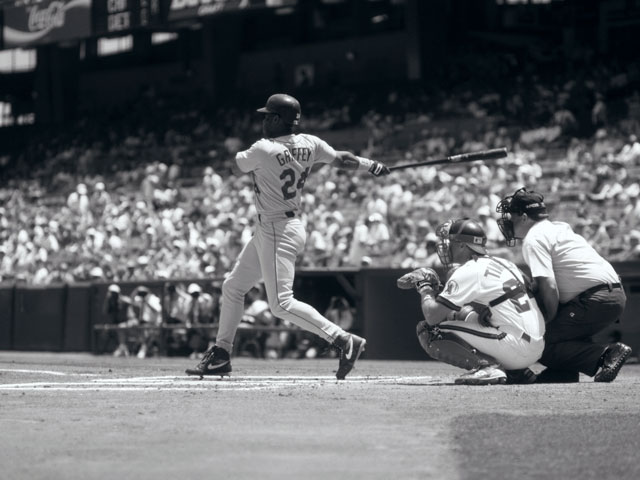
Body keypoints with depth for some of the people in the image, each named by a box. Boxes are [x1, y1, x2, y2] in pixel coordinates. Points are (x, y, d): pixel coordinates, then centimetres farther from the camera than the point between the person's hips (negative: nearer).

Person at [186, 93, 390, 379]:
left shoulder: (263, 150, -20)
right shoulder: (309, 144, -1)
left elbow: (239, 164, -1)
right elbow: (340, 159, 4)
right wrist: (372, 166, 17)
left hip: (278, 232, -10)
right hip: (268, 231, 10)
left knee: (281, 305, -12)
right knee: (233, 287, 16)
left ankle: (344, 340, -14)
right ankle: (221, 355, 22)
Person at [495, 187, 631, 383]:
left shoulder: (534, 239, -6)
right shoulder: (559, 228, 23)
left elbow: (549, 287, -16)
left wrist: (549, 321, -4)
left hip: (597, 299, -10)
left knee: (542, 346, -8)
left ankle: (606, 353, -19)